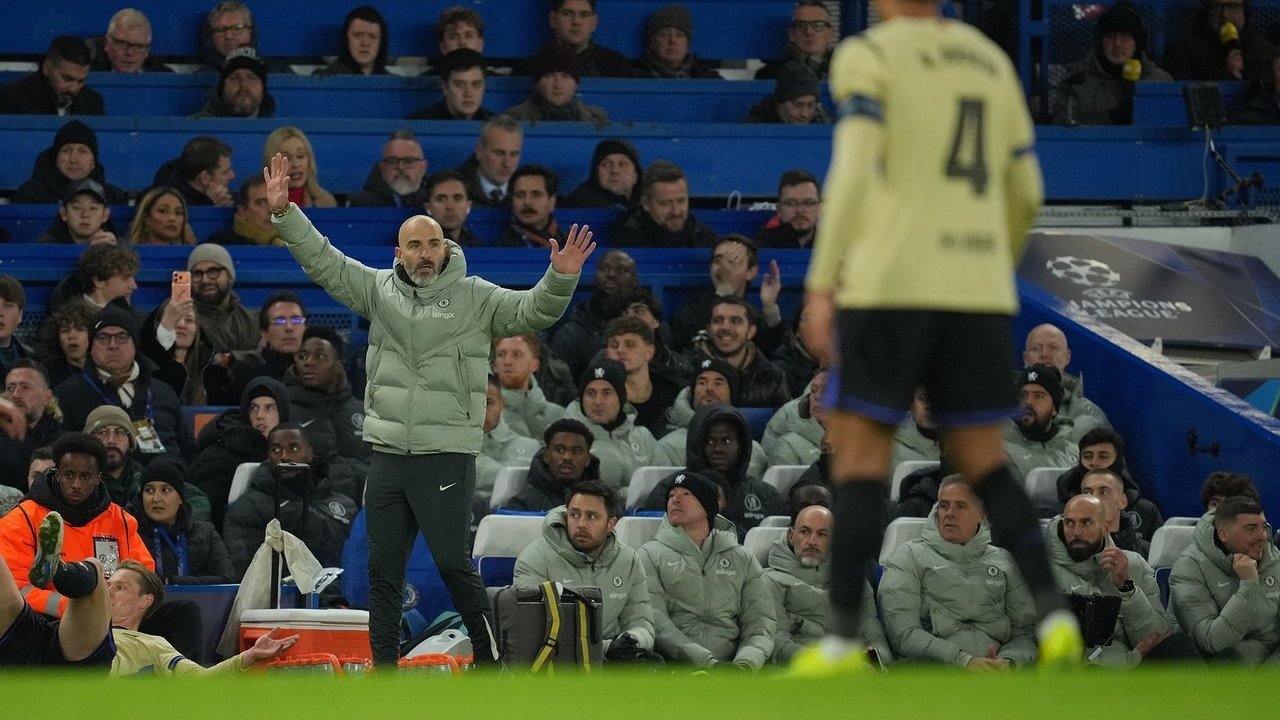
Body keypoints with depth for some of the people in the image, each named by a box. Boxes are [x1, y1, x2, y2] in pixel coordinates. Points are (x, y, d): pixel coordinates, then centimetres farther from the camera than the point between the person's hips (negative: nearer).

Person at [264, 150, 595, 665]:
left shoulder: (475, 298, -2)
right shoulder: (380, 290, 8)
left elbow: (533, 311, -11)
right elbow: (322, 261, 10)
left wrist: (561, 278, -30)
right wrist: (285, 213, 0)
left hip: (447, 454, -5)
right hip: (387, 453, 5)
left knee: (453, 562, -6)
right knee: (383, 570, 9)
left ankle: (492, 660, 5)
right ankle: (384, 667, 16)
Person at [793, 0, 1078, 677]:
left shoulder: (868, 56, -4)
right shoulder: (990, 61, 16)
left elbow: (853, 171, -17)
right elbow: (1025, 194, 19)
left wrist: (821, 284, -16)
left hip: (894, 284, -6)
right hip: (980, 288, 6)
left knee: (858, 452, 0)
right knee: (981, 463, 12)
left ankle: (842, 639, -7)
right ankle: (1054, 616, -6)